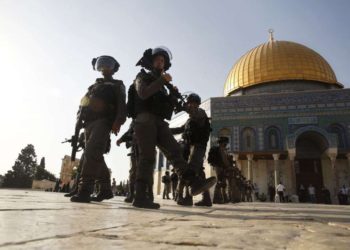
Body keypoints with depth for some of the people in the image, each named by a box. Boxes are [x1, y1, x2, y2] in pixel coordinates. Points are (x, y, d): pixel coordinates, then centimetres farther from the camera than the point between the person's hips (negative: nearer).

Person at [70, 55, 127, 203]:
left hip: (102, 122, -7)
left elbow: (121, 105, -4)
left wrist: (118, 121, -20)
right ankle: (105, 190, 14)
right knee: (96, 157, 6)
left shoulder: (117, 85, 11)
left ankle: (84, 190, -28)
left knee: (91, 153, -23)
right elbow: (84, 103, 27)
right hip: (89, 123, 7)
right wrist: (80, 119, 14)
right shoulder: (94, 86, 31)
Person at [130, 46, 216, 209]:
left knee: (174, 151, -10)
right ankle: (140, 197, -15)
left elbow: (168, 106, 23)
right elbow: (142, 94, -11)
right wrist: (161, 80, -9)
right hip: (145, 119, -6)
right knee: (147, 157, -14)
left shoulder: (161, 84, 32)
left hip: (159, 122, 6)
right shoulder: (142, 77, 13)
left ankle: (194, 183, -20)